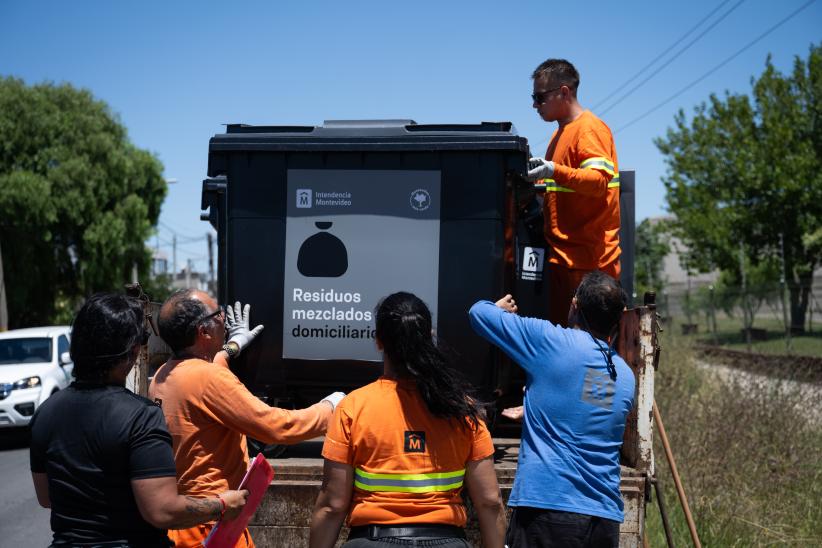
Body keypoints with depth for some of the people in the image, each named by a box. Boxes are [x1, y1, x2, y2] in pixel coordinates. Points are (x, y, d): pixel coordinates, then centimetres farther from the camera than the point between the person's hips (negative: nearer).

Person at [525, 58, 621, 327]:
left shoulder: (590, 129, -8)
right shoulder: (561, 133, 20)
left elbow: (600, 181, -21)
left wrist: (554, 171, -28)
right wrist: (541, 179, 14)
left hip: (589, 259, -9)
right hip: (560, 256, 9)